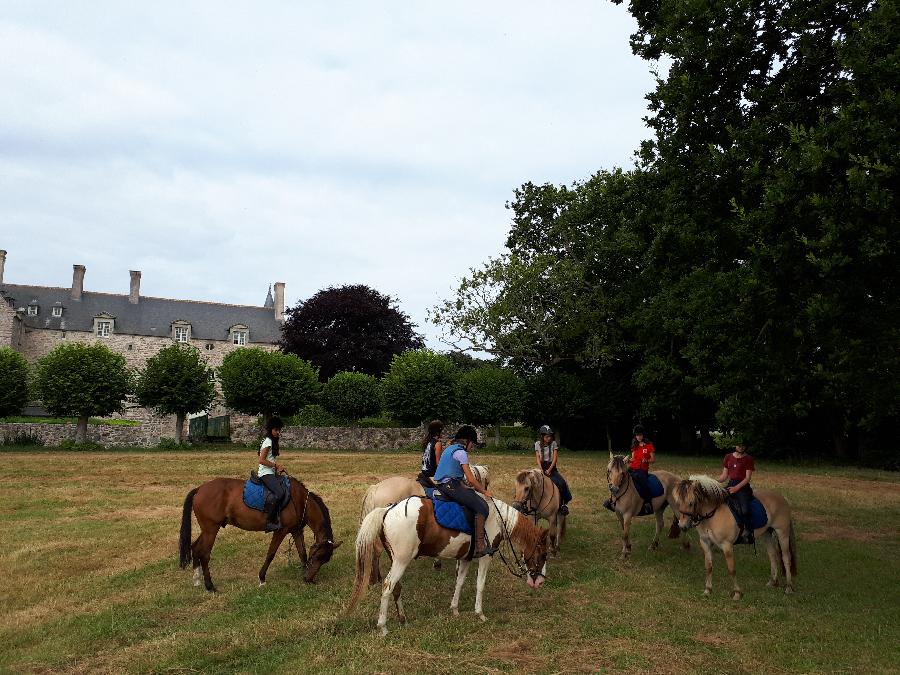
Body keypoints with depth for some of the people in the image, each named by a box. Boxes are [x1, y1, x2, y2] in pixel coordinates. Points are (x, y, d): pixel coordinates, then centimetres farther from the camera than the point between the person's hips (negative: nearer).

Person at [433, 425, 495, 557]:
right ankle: (480, 545, -21)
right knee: (482, 507, -15)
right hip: (450, 486, -10)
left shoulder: (450, 449, 20)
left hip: (442, 485, 10)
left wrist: (466, 487, 15)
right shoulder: (461, 452, -9)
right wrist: (484, 492, -1)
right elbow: (470, 479, -12)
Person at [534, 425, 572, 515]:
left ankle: (564, 504, -12)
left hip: (552, 467, 0)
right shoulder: (538, 444, 3)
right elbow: (538, 458, -1)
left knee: (562, 483, -23)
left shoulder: (554, 444, 1)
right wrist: (541, 470, -16)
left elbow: (555, 458, -6)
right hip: (542, 467, 0)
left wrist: (549, 470, -17)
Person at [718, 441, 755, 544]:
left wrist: (737, 488, -18)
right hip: (730, 485, 5)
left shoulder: (748, 459, 2)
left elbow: (747, 478, -5)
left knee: (745, 510, -27)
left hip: (743, 486, -5)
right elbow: (724, 475, 16)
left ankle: (748, 534, -9)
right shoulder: (728, 457, 14)